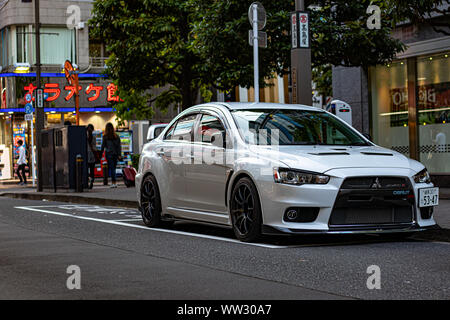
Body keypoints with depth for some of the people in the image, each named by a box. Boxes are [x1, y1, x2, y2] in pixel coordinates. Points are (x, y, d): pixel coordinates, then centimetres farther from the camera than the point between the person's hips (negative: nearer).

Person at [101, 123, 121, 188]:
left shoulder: (105, 137, -3)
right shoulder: (116, 136, 5)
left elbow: (103, 146, -1)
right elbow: (119, 146, 2)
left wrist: (101, 154, 4)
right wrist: (119, 154, 2)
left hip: (109, 154, -3)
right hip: (115, 154, 3)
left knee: (112, 168, -5)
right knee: (113, 168, 7)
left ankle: (114, 183, -9)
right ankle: (113, 182, 9)